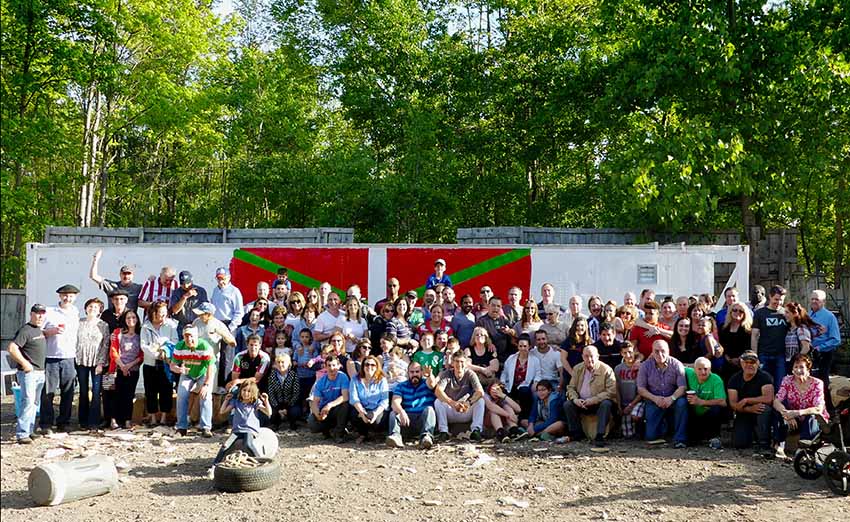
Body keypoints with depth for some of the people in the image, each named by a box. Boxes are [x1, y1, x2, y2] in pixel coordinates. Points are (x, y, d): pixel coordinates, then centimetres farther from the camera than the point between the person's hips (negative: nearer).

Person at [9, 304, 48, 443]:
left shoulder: (40, 331, 15)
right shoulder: (25, 330, -12)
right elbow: (12, 348, -21)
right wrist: (24, 363, -22)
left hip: (40, 372, 9)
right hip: (28, 372, -9)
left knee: (35, 403, 14)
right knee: (28, 402, -13)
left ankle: (29, 430, 22)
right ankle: (22, 434, -10)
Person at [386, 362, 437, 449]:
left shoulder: (426, 384, 12)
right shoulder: (401, 386, 15)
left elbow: (431, 383, -15)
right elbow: (395, 402, -4)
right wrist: (401, 412, -28)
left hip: (423, 420, -1)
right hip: (407, 419, 1)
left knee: (429, 409, -28)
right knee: (393, 413, -22)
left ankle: (426, 437, -50)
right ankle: (395, 436, -49)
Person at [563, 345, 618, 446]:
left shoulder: (607, 370, -9)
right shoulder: (577, 369, 6)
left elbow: (611, 391, -16)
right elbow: (571, 387, 8)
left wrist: (594, 399, -25)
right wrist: (575, 399, -14)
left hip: (600, 403, -4)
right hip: (582, 403, 4)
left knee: (606, 404, -34)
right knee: (567, 404, -18)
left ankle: (600, 436, -30)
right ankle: (577, 434, -5)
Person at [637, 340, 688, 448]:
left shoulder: (676, 365, -7)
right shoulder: (645, 366, -4)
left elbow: (682, 387, -13)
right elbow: (641, 389, -4)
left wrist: (672, 398, -32)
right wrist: (655, 398, -21)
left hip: (672, 399, 0)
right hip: (654, 401, 1)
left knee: (682, 402, -37)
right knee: (651, 436, -10)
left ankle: (680, 438, -24)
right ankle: (664, 422, 27)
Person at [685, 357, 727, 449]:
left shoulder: (716, 380, -17)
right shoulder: (689, 374, -8)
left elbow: (722, 402, -28)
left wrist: (701, 402, -36)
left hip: (710, 416, -3)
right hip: (695, 416, 3)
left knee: (717, 409, -34)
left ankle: (713, 437, -9)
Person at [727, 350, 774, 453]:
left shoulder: (764, 377, -11)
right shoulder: (734, 379, -2)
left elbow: (768, 399, -27)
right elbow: (733, 404, -11)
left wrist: (746, 400, -21)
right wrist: (750, 409, -28)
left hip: (760, 414, -2)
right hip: (743, 415, 2)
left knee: (766, 408, -37)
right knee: (738, 443, -18)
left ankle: (763, 444, -25)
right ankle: (750, 433, 19)